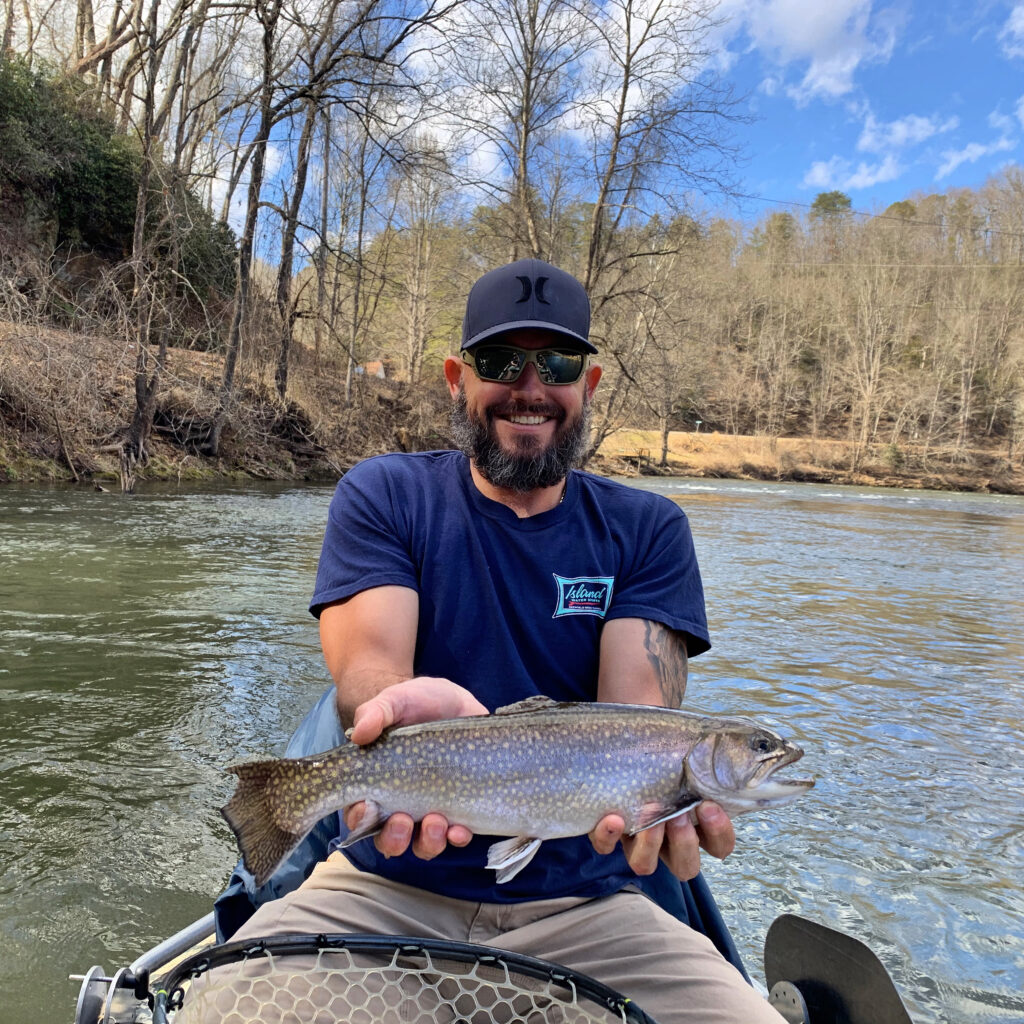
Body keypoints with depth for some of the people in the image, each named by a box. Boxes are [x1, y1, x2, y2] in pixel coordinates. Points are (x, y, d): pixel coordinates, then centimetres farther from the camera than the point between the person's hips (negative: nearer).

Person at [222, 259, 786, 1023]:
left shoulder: (646, 530, 0)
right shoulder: (384, 496, -3)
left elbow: (638, 708, -11)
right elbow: (365, 670, -16)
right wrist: (414, 708, -40)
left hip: (581, 902, 1)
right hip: (388, 886, 0)